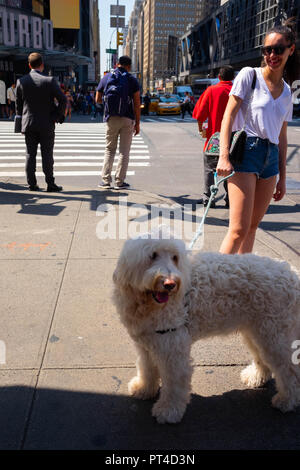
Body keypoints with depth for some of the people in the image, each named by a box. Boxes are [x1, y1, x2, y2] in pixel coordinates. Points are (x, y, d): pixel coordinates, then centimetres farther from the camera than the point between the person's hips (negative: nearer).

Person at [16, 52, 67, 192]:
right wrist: (57, 116, -1)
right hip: (46, 124, -3)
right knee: (47, 155, 2)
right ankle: (50, 184, 4)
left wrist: (21, 118, 17)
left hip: (28, 124, 3)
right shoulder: (49, 80, -8)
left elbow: (18, 103, 7)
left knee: (30, 154, 8)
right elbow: (62, 99, -11)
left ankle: (32, 184, 10)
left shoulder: (21, 81, 1)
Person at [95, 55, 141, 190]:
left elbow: (97, 99, 10)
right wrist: (137, 123, -1)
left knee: (109, 149, 11)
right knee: (124, 151, 4)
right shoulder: (132, 79, 0)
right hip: (127, 119, -2)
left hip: (111, 118, 2)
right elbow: (137, 103, -5)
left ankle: (106, 180, 3)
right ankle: (119, 181, 3)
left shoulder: (106, 77, 8)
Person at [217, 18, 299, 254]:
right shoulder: (249, 75, 1)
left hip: (271, 157, 6)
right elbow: (228, 115, -5)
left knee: (252, 226, 9)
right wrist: (224, 156, -17)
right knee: (239, 229, -13)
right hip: (246, 151, -6)